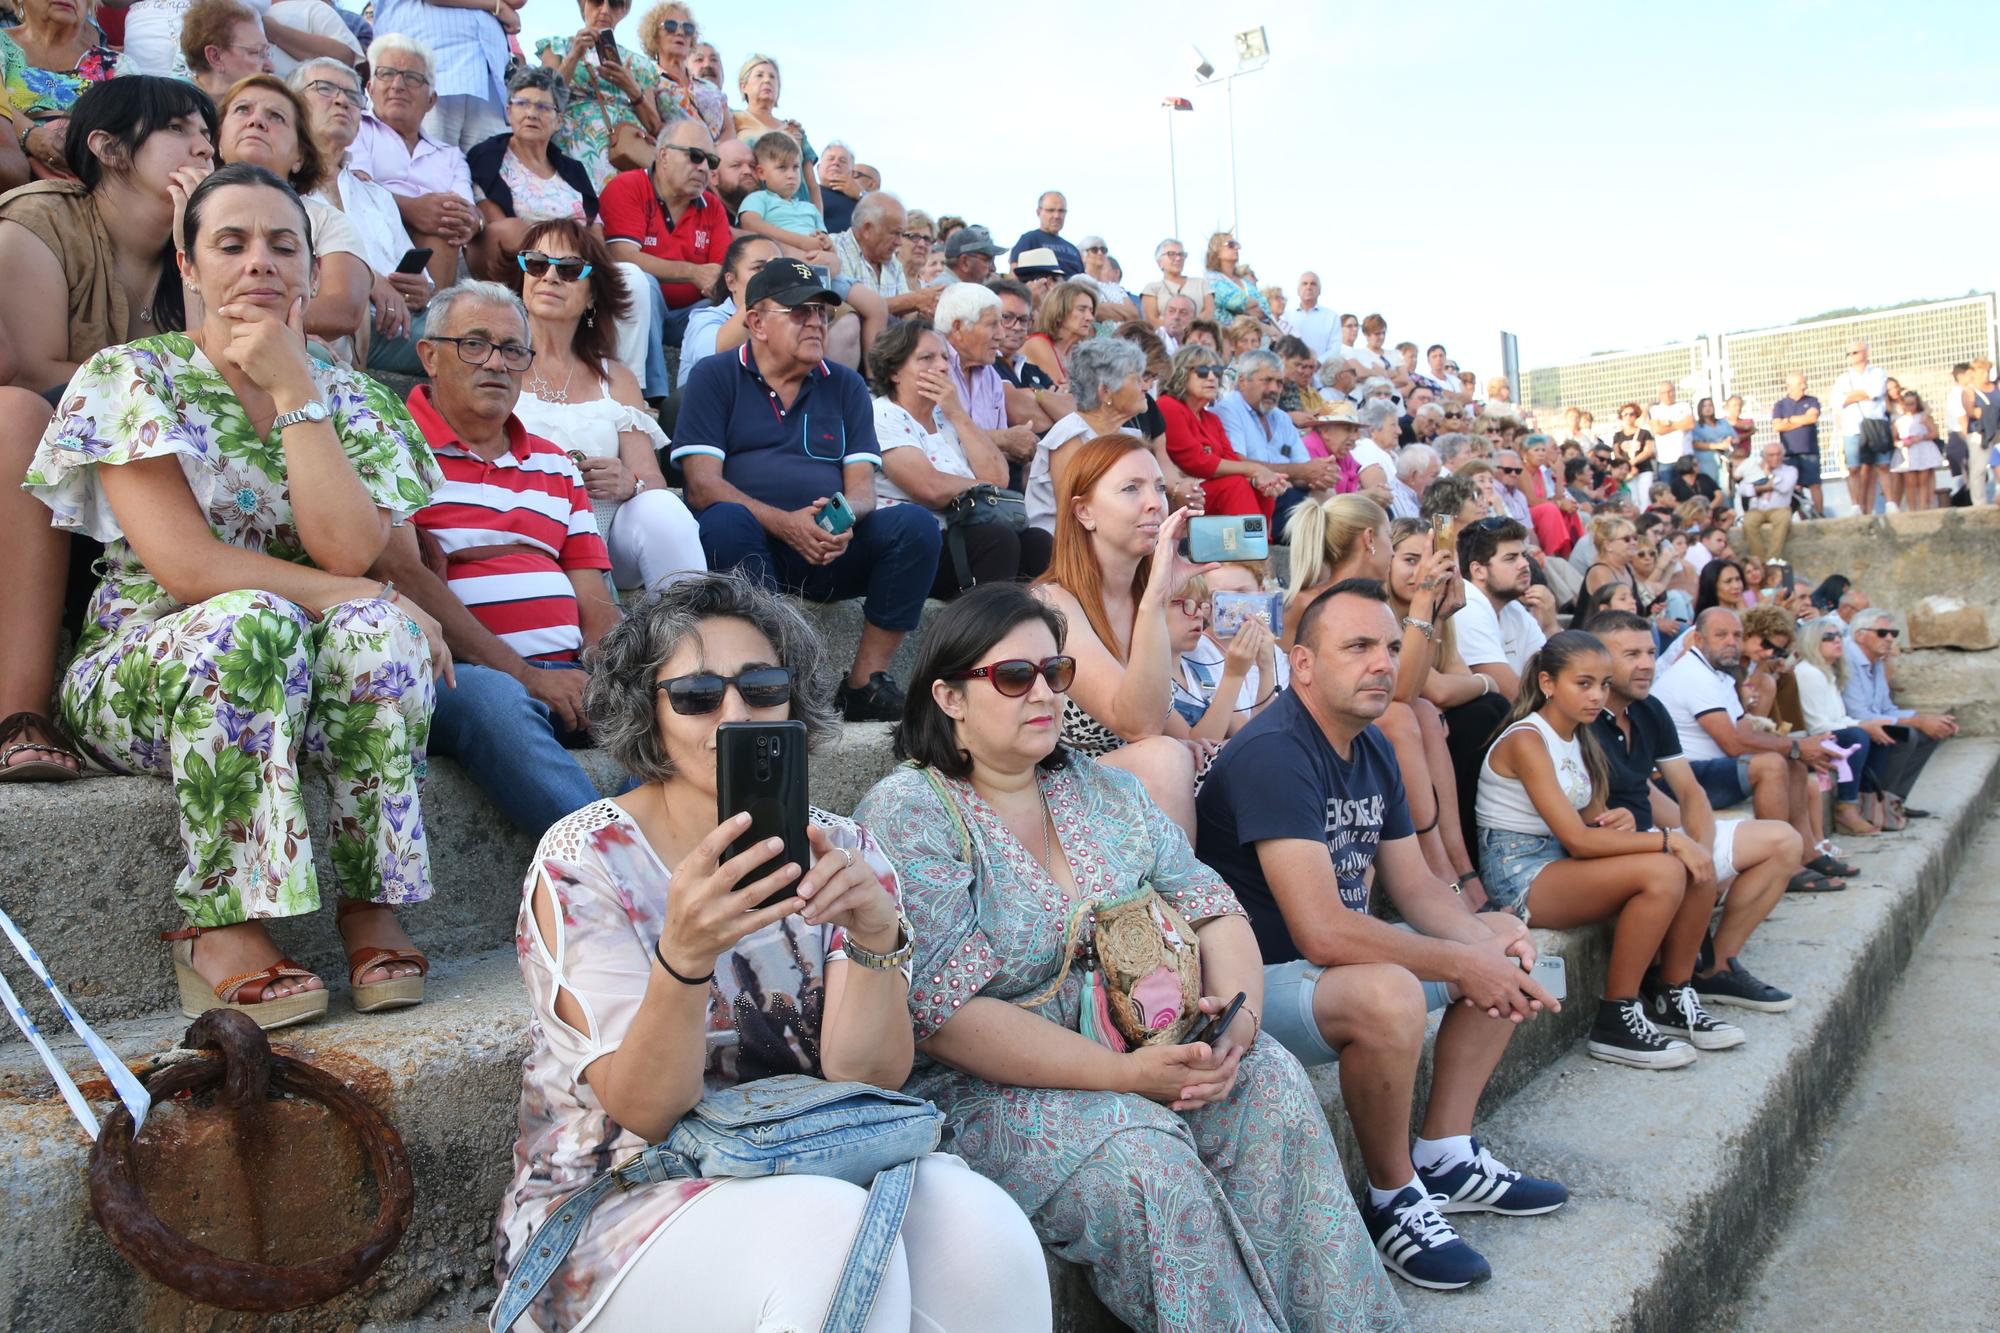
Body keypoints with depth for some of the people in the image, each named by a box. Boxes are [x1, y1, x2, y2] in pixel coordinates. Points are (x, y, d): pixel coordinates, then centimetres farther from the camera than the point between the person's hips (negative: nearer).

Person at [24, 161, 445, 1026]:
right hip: (141, 675, -2)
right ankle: (222, 923, -25)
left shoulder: (350, 400, 6)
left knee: (377, 631, -29)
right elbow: (183, 565, -17)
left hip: (308, 686, 3)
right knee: (247, 623, -35)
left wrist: (293, 389, -13)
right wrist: (353, 593, -20)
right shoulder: (134, 378, -3)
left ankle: (371, 907, -21)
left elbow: (351, 550, -14)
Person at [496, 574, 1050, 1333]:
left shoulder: (840, 852, 1)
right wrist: (682, 958, -36)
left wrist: (875, 940, -27)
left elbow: (868, 1077, -8)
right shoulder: (585, 861, -8)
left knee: (977, 1227, -27)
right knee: (835, 1237, -32)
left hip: (816, 1170, 3)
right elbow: (642, 1112, -16)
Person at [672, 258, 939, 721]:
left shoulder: (845, 386, 17)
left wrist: (844, 515, -19)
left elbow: (862, 487, 7)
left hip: (829, 550, 3)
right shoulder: (714, 378, 6)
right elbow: (703, 484, -7)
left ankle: (865, 680, -18)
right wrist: (784, 523, -22)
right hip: (748, 545, -3)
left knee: (916, 525, -21)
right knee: (726, 520, -36)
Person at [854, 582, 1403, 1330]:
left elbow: (1213, 910, 7)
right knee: (1141, 1152, -30)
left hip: (1136, 1055, 6)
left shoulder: (1103, 789, 9)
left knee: (1271, 1080, -18)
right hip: (980, 1090, -5)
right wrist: (1125, 1075, -25)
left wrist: (1240, 1014, -15)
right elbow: (949, 1015, -19)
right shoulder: (906, 817, -11)